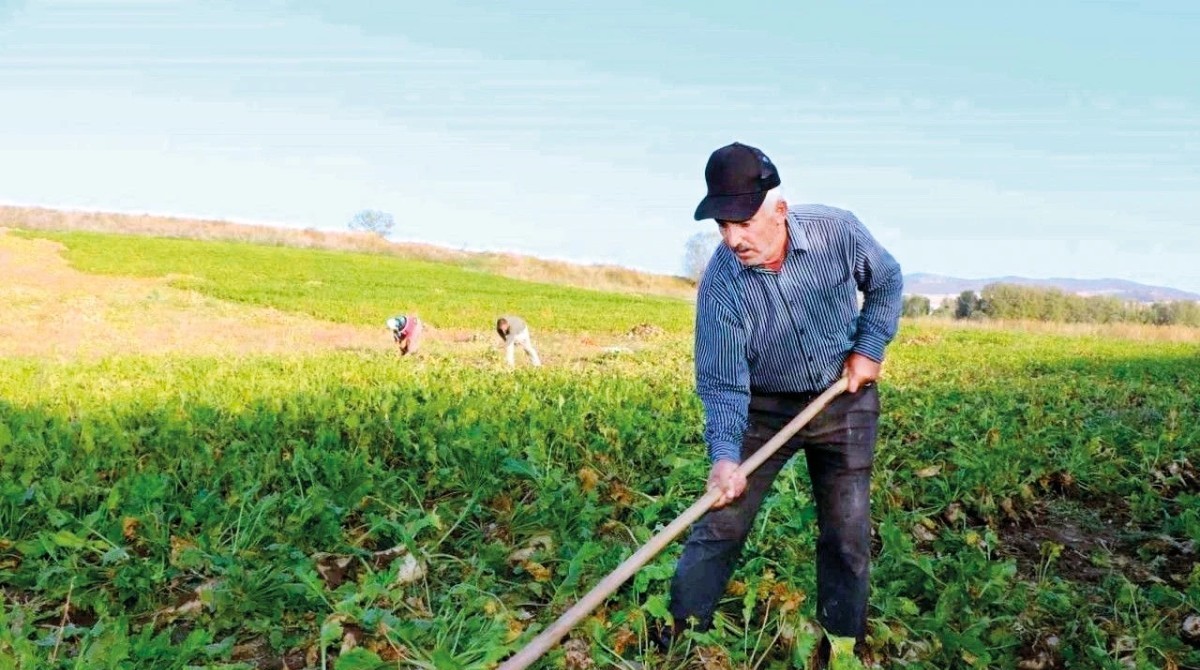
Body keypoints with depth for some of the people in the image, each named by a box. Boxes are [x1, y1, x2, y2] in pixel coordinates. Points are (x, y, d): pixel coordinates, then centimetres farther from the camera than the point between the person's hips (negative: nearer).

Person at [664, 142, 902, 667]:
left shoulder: (838, 232, -20)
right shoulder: (720, 284, -24)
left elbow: (886, 281, 2)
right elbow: (722, 385, -20)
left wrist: (870, 349, -7)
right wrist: (724, 454, -34)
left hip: (844, 401, 2)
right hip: (764, 408, -1)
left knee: (848, 533, 7)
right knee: (719, 524, -2)